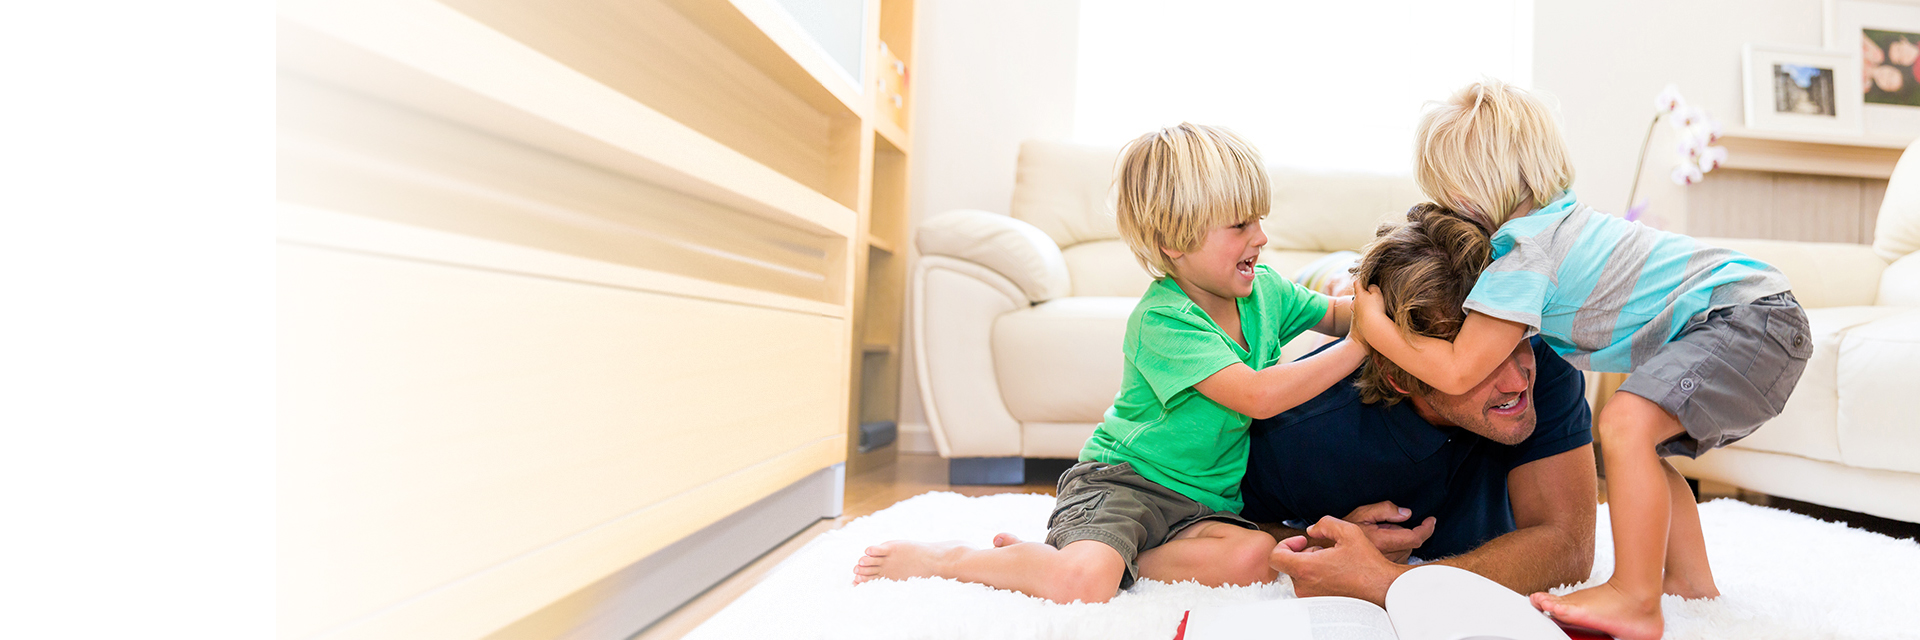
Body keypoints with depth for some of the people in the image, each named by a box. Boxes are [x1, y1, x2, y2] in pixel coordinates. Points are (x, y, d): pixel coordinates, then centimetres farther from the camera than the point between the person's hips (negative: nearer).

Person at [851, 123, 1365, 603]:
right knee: (1083, 585, -35)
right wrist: (1361, 347, -21)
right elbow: (1258, 396, -27)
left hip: (1201, 502, 8)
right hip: (1121, 479, -8)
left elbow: (1335, 315, 25)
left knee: (1255, 558, -26)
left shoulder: (1266, 290, 5)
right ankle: (943, 559, -8)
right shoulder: (1160, 320, -21)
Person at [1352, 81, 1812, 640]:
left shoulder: (1522, 260, -19)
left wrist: (1373, 325, -10)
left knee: (1625, 424, -25)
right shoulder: (1557, 217, 12)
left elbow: (1457, 371, -21)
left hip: (1748, 317, -11)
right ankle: (1689, 580, 27)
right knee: (1643, 443, 19)